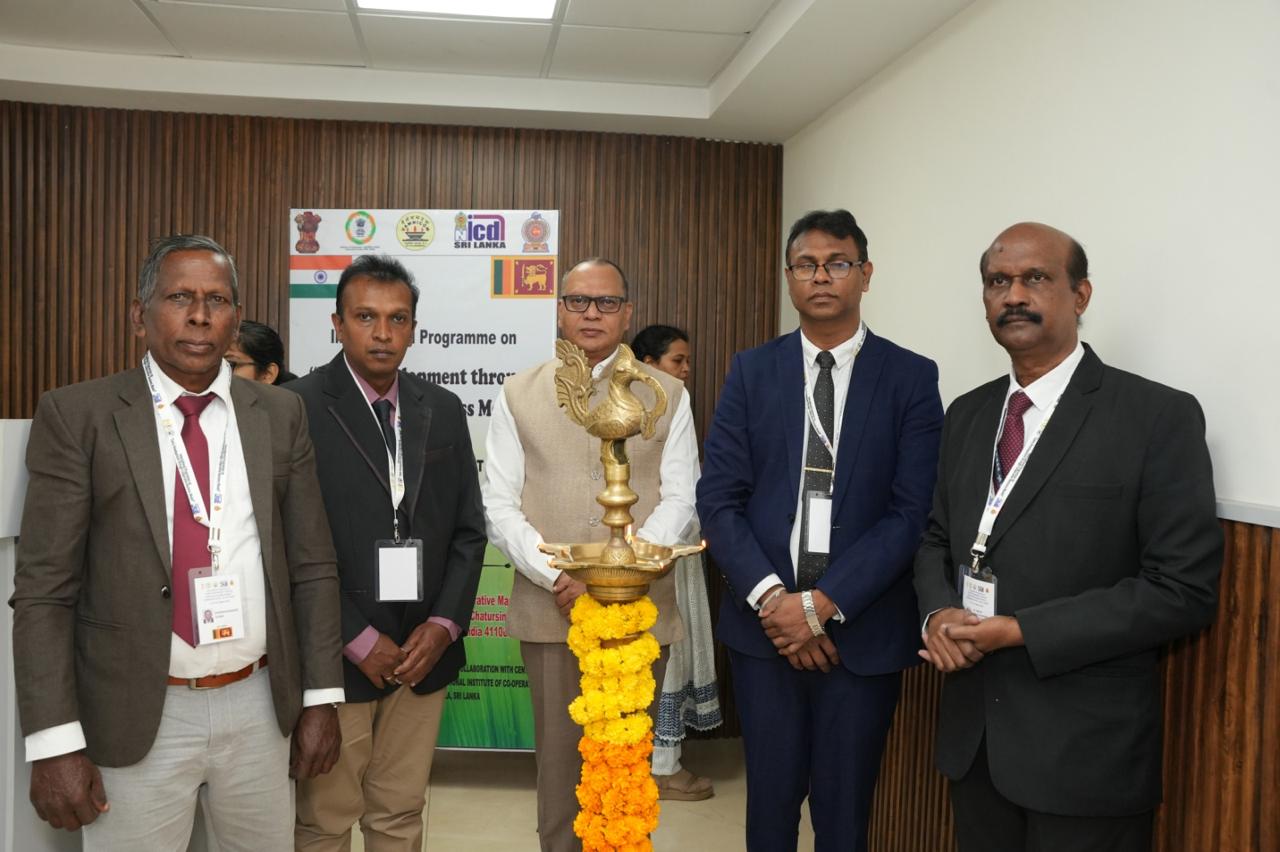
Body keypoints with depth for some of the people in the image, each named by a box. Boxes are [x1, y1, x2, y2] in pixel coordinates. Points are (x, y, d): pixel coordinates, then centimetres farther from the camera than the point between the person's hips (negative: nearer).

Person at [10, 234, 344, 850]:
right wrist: (53, 743, -11)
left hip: (261, 706, 3)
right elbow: (43, 590, -7)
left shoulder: (280, 415, 3)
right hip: (135, 718, -2)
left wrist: (320, 698, 3)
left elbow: (312, 567, 5)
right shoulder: (76, 416, -5)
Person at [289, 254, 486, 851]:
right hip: (336, 657, -4)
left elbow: (467, 530, 9)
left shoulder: (443, 411, 8)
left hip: (423, 653, 4)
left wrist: (445, 624, -3)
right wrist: (357, 639, -12)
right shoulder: (296, 408, -7)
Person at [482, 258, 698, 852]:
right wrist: (559, 577, -12)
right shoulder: (518, 396, 6)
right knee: (559, 757, 9)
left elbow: (679, 501, 0)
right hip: (548, 610, 1)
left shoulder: (668, 396, 4)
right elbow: (500, 506, 2)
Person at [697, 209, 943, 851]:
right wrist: (771, 598, -12)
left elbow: (912, 511, -7)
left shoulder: (911, 377, -1)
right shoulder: (751, 372, 4)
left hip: (863, 629, -1)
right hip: (762, 626, 1)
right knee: (771, 800, 13)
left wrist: (823, 604, -14)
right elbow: (718, 500, -1)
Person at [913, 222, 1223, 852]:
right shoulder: (966, 415, 8)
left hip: (1086, 748, -5)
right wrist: (939, 614, -7)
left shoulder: (1159, 417, -11)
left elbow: (1183, 588, -15)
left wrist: (1022, 631, -19)